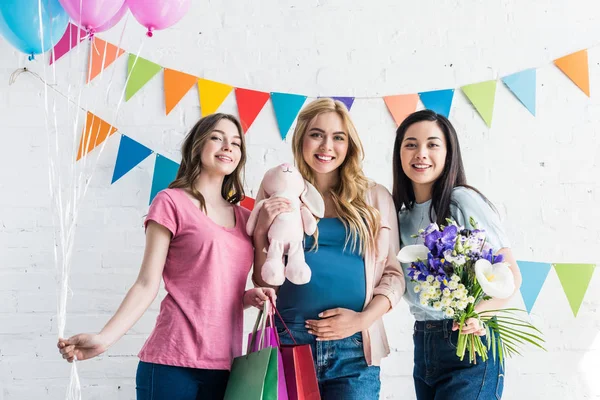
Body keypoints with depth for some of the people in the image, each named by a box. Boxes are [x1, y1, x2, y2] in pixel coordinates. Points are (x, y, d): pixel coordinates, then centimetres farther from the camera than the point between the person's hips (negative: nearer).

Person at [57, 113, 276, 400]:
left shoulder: (244, 218, 14)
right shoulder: (171, 202, -2)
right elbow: (147, 284, -7)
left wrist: (252, 297, 0)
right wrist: (104, 338, -18)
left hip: (225, 365, 6)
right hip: (173, 363, -5)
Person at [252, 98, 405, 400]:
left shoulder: (375, 198, 7)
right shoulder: (279, 197, 6)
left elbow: (393, 273, 6)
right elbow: (264, 282, 10)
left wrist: (363, 319, -9)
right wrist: (261, 233, -6)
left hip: (353, 349, 0)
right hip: (288, 343, 0)